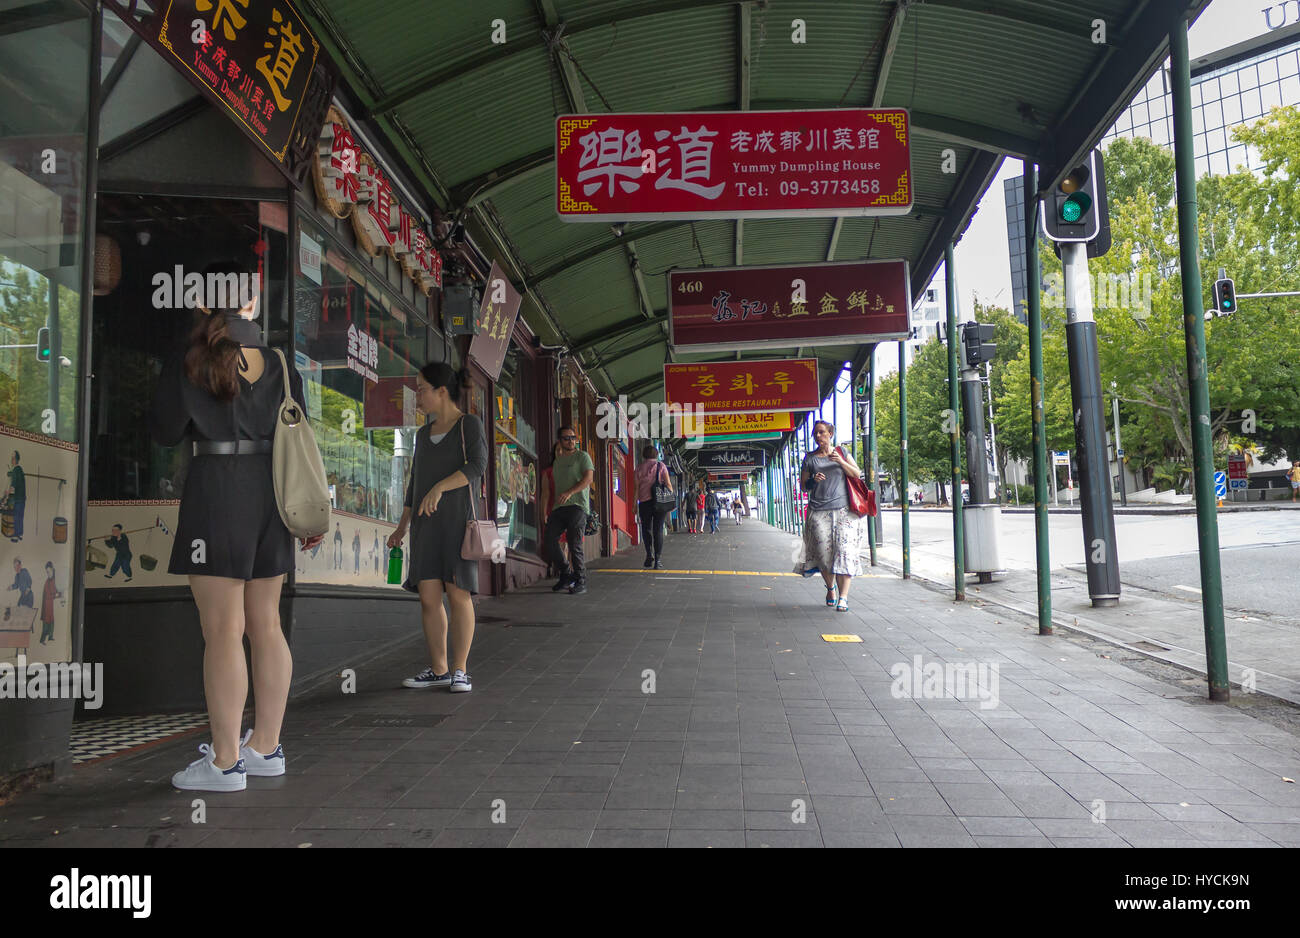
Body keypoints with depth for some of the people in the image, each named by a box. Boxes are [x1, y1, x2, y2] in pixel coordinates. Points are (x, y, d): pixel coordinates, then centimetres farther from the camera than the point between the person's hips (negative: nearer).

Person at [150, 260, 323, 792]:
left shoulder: (188, 364, -3)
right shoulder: (280, 364, 9)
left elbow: (165, 433, 2)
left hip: (217, 492, -5)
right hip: (270, 493, 6)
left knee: (222, 631, -3)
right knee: (265, 625, 11)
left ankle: (226, 762, 2)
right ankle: (265, 747, 19)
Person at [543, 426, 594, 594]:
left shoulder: (582, 456, 4)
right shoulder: (557, 461, 24)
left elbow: (589, 478, -10)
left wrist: (569, 492, -21)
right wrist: (549, 510, 17)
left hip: (577, 506, -6)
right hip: (559, 507, 6)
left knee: (575, 545, -9)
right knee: (550, 539, -3)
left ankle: (581, 581, 1)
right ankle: (565, 575, 11)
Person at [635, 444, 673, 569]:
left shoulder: (639, 468, 4)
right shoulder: (661, 466, 3)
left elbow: (637, 488, 1)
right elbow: (668, 484, -1)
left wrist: (635, 504, 5)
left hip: (644, 502, 0)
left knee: (646, 528, 17)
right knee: (658, 530, 1)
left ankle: (649, 554, 7)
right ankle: (658, 560, -5)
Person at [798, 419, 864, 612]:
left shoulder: (842, 453, 12)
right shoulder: (810, 458, 11)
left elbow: (857, 475, 5)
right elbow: (803, 486, 13)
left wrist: (841, 461, -9)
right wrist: (813, 480, -8)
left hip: (843, 509, 0)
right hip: (818, 511, 1)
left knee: (845, 551, -11)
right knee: (823, 553, -3)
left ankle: (843, 597, -10)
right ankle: (830, 587, 24)